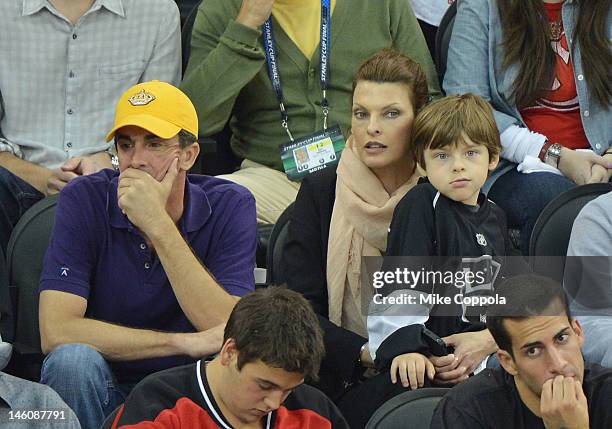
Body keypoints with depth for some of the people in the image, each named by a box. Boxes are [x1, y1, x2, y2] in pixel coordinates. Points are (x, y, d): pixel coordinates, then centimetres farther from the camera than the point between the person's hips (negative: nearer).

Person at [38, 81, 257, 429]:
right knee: (72, 359, -31)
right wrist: (185, 343, -23)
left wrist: (159, 224, -27)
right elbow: (57, 331, -21)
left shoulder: (230, 205, -7)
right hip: (107, 395, 0)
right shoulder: (85, 200, -9)